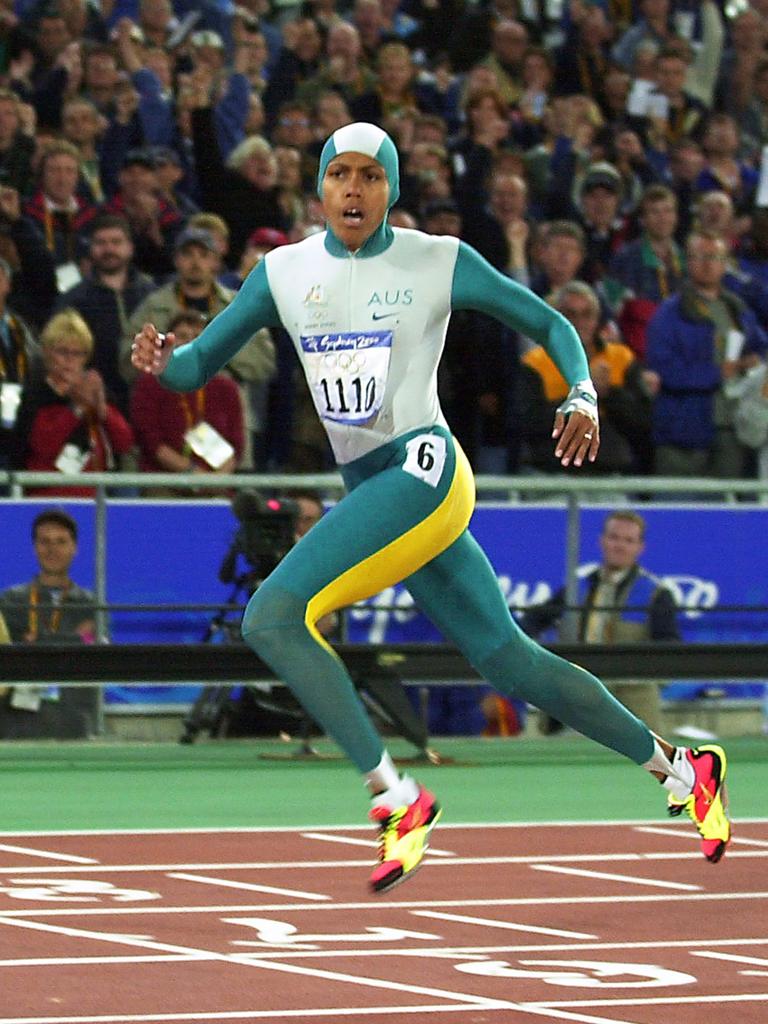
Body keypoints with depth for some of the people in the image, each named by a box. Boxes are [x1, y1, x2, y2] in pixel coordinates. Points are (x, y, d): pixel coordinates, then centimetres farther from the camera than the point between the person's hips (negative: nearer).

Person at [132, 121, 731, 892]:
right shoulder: (284, 272, 9)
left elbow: (549, 324, 6)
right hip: (367, 490, 6)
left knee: (273, 617, -21)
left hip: (423, 473, -6)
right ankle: (678, 769, 25)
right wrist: (161, 361, -13)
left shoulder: (441, 263, -2)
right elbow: (198, 366, 10)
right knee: (511, 663, 11)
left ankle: (397, 796, -16)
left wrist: (581, 398, -12)